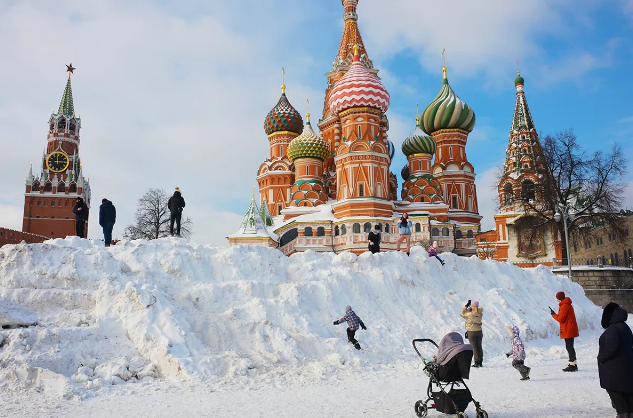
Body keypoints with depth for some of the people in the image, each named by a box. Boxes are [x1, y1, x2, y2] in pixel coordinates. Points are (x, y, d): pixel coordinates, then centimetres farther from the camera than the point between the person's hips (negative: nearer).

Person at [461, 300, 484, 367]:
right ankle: (480, 362, 17)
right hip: (479, 331, 5)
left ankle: (477, 362, -1)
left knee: (474, 347, 0)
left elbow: (462, 314, -2)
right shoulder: (480, 314, -4)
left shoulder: (470, 314, -17)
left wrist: (466, 306, 3)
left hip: (471, 332, -5)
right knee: (479, 346, 13)